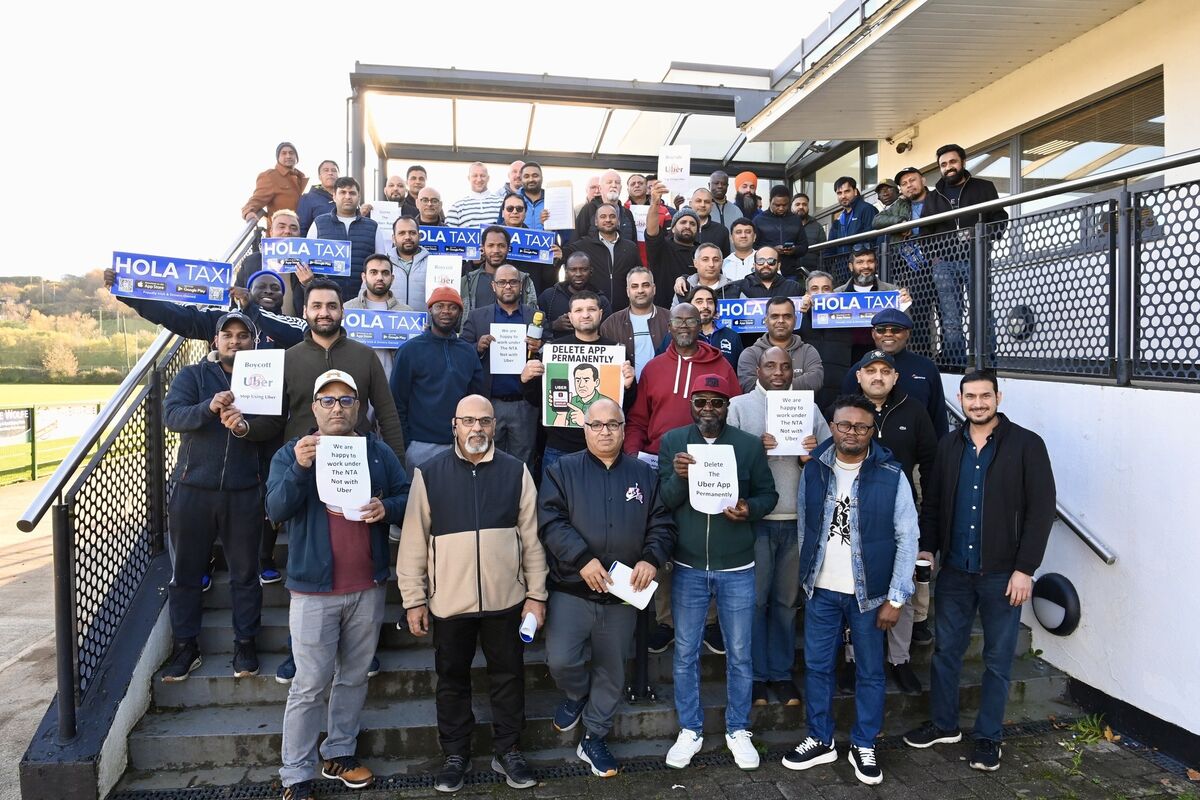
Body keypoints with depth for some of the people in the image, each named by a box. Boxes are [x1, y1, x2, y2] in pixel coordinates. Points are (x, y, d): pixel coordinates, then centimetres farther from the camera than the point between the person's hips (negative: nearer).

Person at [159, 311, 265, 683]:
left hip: (244, 492, 0)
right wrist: (209, 407, -30)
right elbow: (172, 414, -13)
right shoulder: (192, 375, 5)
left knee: (245, 573, 6)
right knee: (185, 572, 9)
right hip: (193, 488, 0)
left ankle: (245, 645, 18)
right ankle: (185, 646, 22)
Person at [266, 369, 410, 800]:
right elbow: (276, 509, -15)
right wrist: (300, 468, -30)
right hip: (314, 589, -3)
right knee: (310, 685, 4)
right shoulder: (292, 452, -2)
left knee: (354, 677, 16)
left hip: (368, 587, 3)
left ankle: (339, 753, 32)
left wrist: (387, 508, -19)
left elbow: (407, 498, 3)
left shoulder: (379, 451, 5)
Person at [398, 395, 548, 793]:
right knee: (452, 679, 14)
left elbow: (531, 537, 3)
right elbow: (414, 541, -1)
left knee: (508, 675, 13)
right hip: (449, 600, 0)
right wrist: (414, 599, -2)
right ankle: (455, 754, 33)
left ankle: (508, 751, 31)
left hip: (506, 598, 1)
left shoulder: (516, 472, 0)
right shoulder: (429, 473, -3)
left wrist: (536, 593, 2)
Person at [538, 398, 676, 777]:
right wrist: (583, 559, -22)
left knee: (612, 671, 12)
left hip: (623, 595, 3)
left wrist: (651, 559, -14)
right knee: (561, 660, -11)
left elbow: (662, 524, 4)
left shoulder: (644, 475, 7)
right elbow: (550, 520, -12)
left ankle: (594, 738, 32)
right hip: (572, 590, -2)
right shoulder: (563, 470, -1)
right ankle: (576, 696, 24)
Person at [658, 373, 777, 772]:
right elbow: (662, 503, -5)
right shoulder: (672, 441, -2)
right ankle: (689, 731, 29)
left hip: (737, 569, 0)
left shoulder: (750, 445, -3)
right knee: (685, 653, 11)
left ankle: (737, 730, 32)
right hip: (688, 568, 0)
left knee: (739, 653, 12)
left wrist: (749, 508, -18)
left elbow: (768, 494, 3)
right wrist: (678, 477, -25)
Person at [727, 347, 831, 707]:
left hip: (798, 519, 3)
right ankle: (755, 674, 17)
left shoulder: (809, 409, 12)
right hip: (754, 518, -3)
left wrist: (813, 455, -10)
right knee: (754, 599, 2)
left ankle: (781, 672, 25)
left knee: (786, 600, 12)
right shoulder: (739, 406, 2)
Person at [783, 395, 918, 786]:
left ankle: (863, 746, 30)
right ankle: (820, 741, 30)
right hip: (821, 590, 2)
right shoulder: (814, 470, -2)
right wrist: (807, 575, 8)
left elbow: (908, 539, -8)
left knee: (870, 671, 12)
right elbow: (803, 526, 6)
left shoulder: (891, 475, -10)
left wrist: (896, 597, -9)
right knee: (817, 666, 12)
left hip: (869, 593, -2)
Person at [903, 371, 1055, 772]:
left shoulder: (1026, 445, -7)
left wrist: (1025, 569, -13)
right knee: (946, 650, 13)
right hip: (954, 570, 4)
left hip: (1002, 573, -4)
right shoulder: (949, 445, 6)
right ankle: (944, 724, 30)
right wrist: (927, 548, 1)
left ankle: (989, 737, 25)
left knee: (998, 659, 9)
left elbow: (1041, 509, -9)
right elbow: (932, 502, 12)